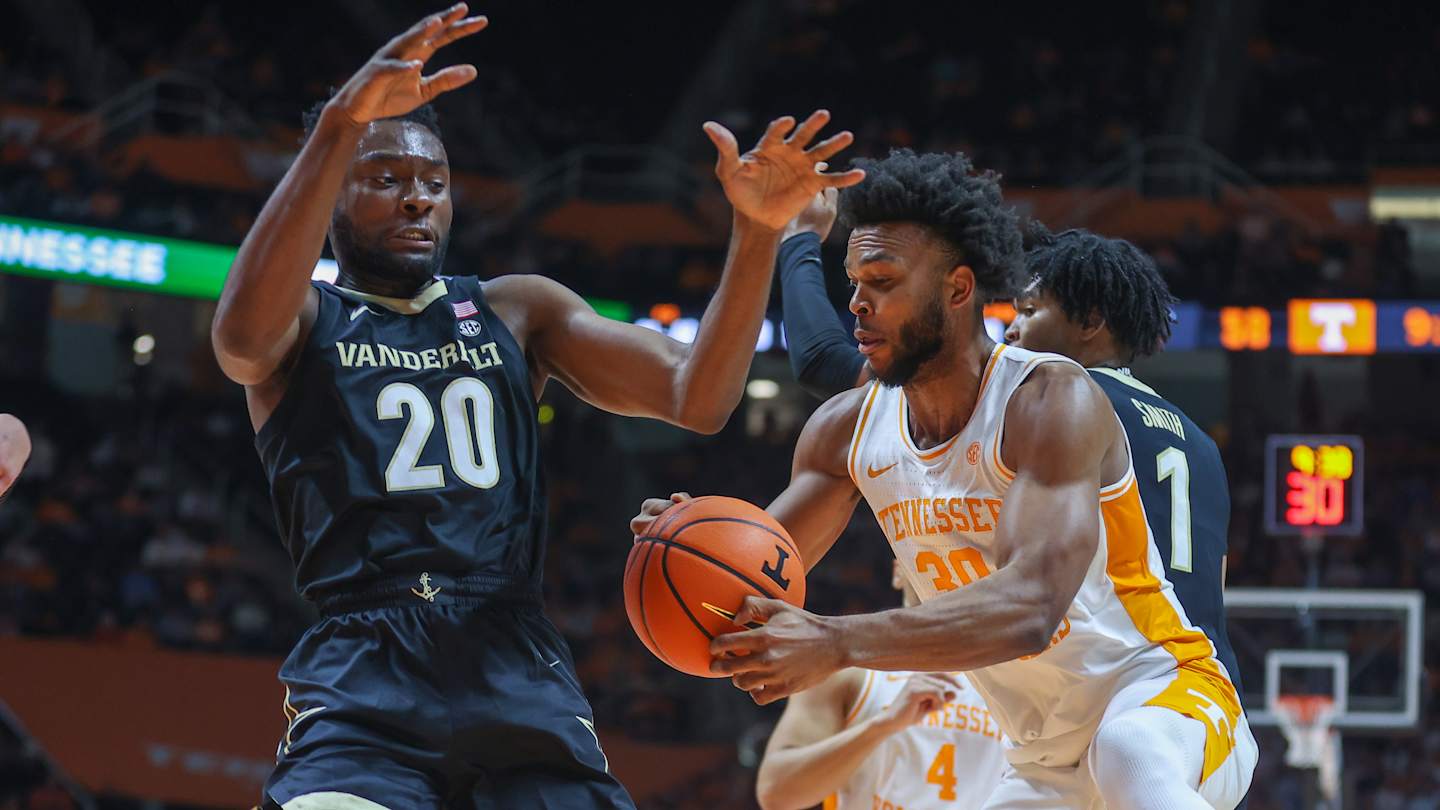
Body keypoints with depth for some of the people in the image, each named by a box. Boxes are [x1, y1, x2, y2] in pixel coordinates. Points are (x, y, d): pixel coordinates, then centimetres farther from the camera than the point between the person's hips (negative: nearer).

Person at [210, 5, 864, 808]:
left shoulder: (517, 310, 19)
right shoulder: (305, 317, 8)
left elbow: (696, 399, 8)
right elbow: (244, 339, -19)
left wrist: (757, 235, -9)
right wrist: (341, 123, -30)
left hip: (518, 677, 4)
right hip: (363, 681, -4)